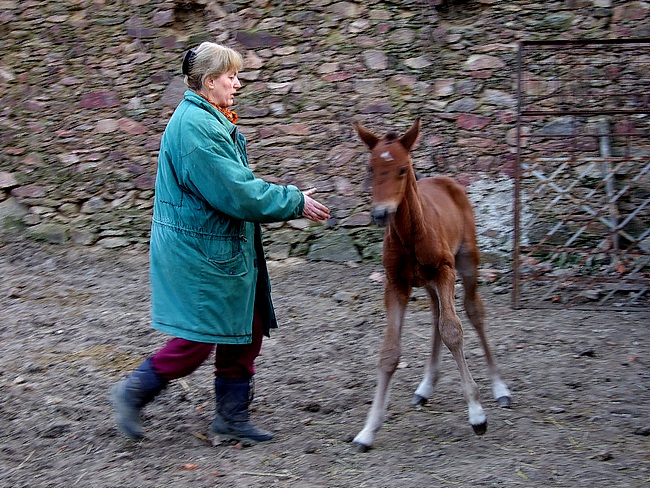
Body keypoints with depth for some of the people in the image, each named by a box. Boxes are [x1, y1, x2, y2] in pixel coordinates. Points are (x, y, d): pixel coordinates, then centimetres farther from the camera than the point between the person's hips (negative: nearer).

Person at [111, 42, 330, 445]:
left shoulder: (214, 121, 13)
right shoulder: (195, 125, -21)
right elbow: (236, 192, -23)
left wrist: (286, 199, 9)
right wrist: (294, 203, -15)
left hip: (227, 247, 11)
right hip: (199, 250, -11)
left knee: (247, 331, 13)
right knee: (199, 338, -2)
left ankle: (233, 417, 23)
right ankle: (133, 393, 16)